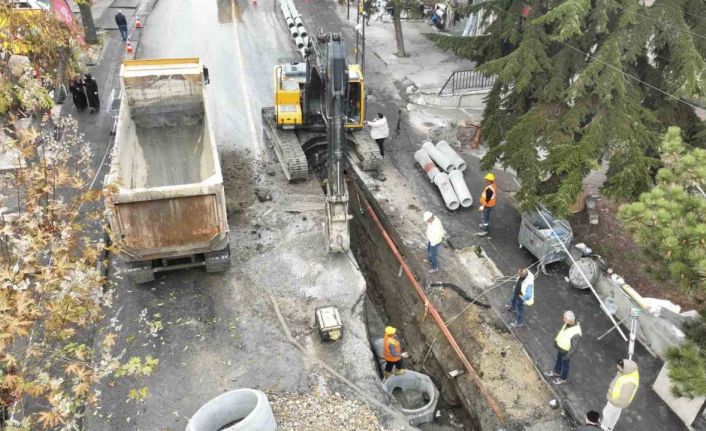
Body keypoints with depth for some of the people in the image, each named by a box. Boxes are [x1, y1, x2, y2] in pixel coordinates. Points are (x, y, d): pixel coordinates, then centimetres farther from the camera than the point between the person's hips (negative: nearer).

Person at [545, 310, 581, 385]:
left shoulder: (575, 333, -42)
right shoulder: (569, 323, -19)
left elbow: (574, 348, -29)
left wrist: (567, 357, -18)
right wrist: (556, 340, 13)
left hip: (566, 351, -7)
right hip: (560, 347, 7)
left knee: (564, 365, 22)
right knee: (558, 360, 31)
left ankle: (563, 378, 49)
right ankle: (557, 372, 58)